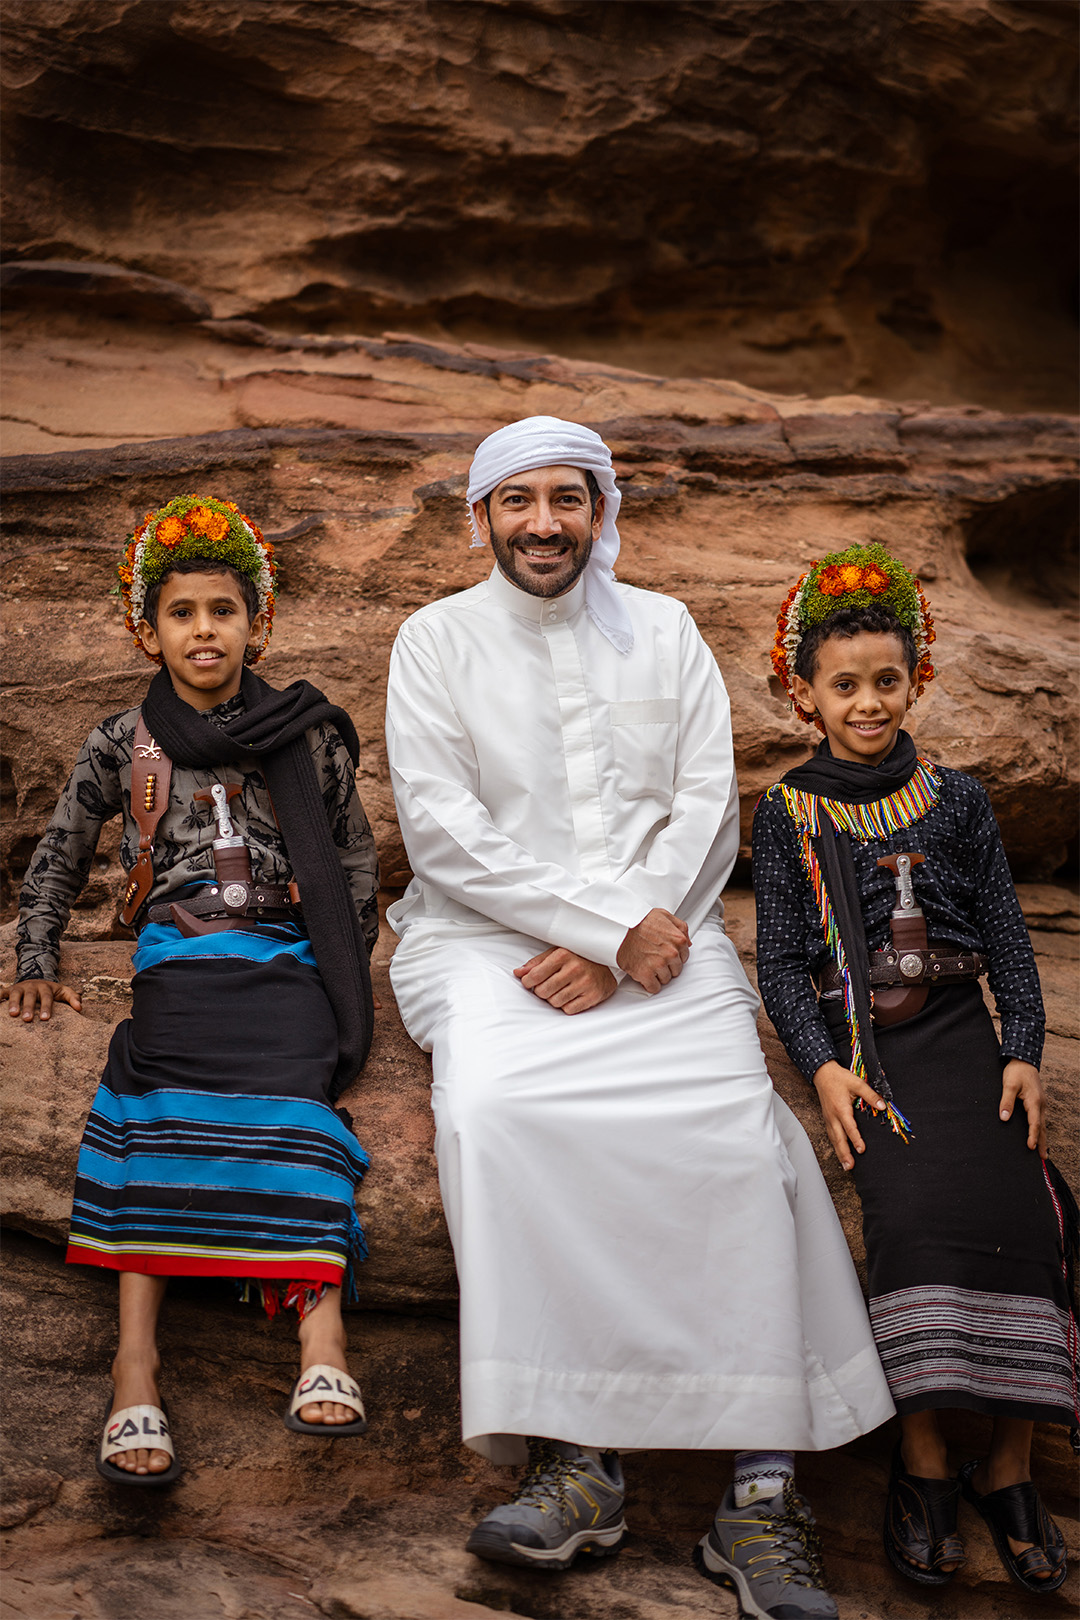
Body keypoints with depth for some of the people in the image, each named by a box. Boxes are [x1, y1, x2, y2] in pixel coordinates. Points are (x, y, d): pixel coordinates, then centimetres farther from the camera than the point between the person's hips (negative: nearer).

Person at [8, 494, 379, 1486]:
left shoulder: (305, 736, 10)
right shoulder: (124, 745, 12)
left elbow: (355, 856, 17)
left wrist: (345, 977, 10)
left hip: (286, 961, 0)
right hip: (178, 964, 0)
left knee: (293, 1113, -24)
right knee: (156, 1123, -20)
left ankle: (323, 1342, -33)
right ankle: (136, 1371, -25)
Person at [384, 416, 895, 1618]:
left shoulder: (664, 632, 14)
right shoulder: (437, 641, 7)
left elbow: (707, 807, 6)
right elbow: (445, 833, -3)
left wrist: (616, 950, -10)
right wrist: (613, 923, -12)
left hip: (659, 935, 1)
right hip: (488, 937, -1)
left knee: (734, 1125, -26)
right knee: (490, 1111, -32)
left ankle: (760, 1484, -21)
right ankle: (574, 1454, -25)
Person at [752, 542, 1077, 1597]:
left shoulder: (953, 800, 13)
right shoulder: (788, 814, 7)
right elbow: (779, 958, 4)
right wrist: (822, 1066, -9)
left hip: (959, 1028, 2)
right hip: (858, 1043, -2)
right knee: (910, 1213, -25)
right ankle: (921, 1459, -15)